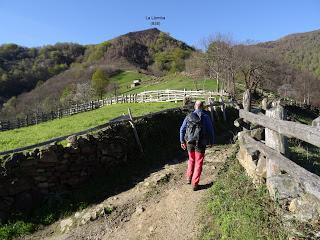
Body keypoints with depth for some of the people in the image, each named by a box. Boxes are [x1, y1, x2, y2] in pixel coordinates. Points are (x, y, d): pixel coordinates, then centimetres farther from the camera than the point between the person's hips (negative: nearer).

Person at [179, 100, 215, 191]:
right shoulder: (206, 117, -6)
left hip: (190, 143, 3)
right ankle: (195, 184, 14)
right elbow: (211, 131, -3)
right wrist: (211, 142, 11)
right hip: (200, 144, -2)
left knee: (191, 160, 24)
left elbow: (182, 129, 3)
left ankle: (189, 178, 31)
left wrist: (182, 141, 13)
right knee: (198, 163, 9)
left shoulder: (189, 116, 0)